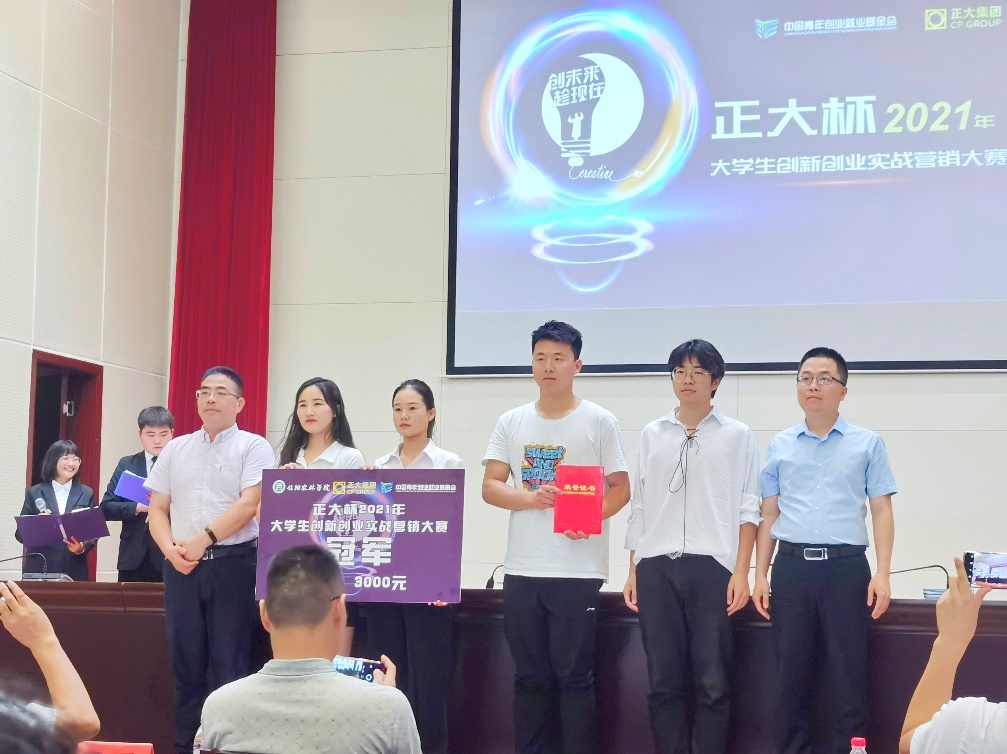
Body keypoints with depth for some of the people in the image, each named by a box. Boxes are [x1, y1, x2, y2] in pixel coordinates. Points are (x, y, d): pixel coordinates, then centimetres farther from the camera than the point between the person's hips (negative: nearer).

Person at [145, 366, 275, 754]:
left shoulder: (253, 448, 1)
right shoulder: (175, 450, 14)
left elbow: (248, 505, -10)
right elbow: (157, 508, 13)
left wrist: (203, 539, -15)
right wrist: (170, 547, -6)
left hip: (234, 563, -4)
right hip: (182, 566, 4)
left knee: (230, 663, -3)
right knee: (185, 661, 7)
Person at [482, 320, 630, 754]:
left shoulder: (599, 422, 0)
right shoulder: (511, 422, 9)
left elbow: (620, 489, 0)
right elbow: (490, 487, 6)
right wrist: (529, 498, -13)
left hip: (578, 570, -3)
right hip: (522, 569, 3)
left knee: (574, 676, 0)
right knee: (530, 675, 10)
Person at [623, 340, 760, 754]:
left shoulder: (736, 435, 5)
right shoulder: (651, 435, 13)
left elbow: (748, 509, 2)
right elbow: (639, 506, 14)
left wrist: (741, 572, -5)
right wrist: (633, 571, 11)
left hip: (712, 566, -3)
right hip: (657, 567, 3)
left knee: (712, 682, -2)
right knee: (664, 681, 4)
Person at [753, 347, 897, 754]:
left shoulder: (868, 444, 5)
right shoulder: (779, 445, 10)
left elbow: (881, 510, 3)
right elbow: (769, 514, 13)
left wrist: (882, 573, -6)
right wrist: (760, 575, 7)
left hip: (846, 567, -2)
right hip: (792, 566, 2)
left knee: (848, 674, 1)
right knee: (790, 674, 6)